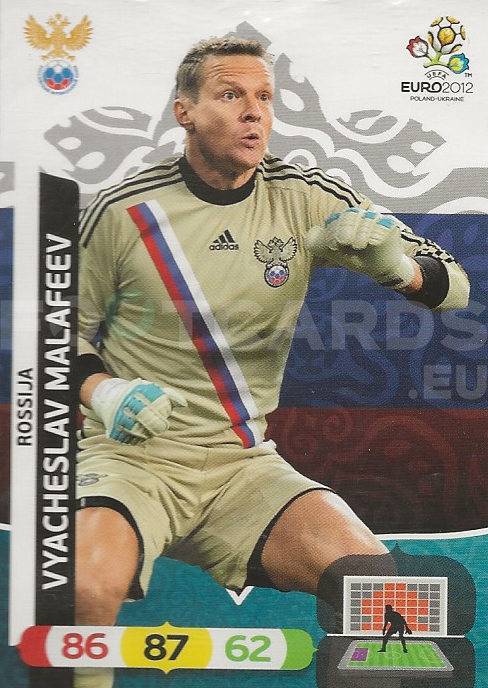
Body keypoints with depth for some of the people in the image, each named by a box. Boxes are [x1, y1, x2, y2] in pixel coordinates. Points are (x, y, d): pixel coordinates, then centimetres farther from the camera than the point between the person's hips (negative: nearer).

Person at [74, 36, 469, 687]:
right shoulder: (122, 211, -4)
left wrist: (397, 266, -19)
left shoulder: (307, 199, 2)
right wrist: (101, 390, -12)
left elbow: (453, 284, 4)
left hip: (244, 464, 3)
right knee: (83, 589, -31)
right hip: (129, 455, -2)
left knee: (372, 574, -20)